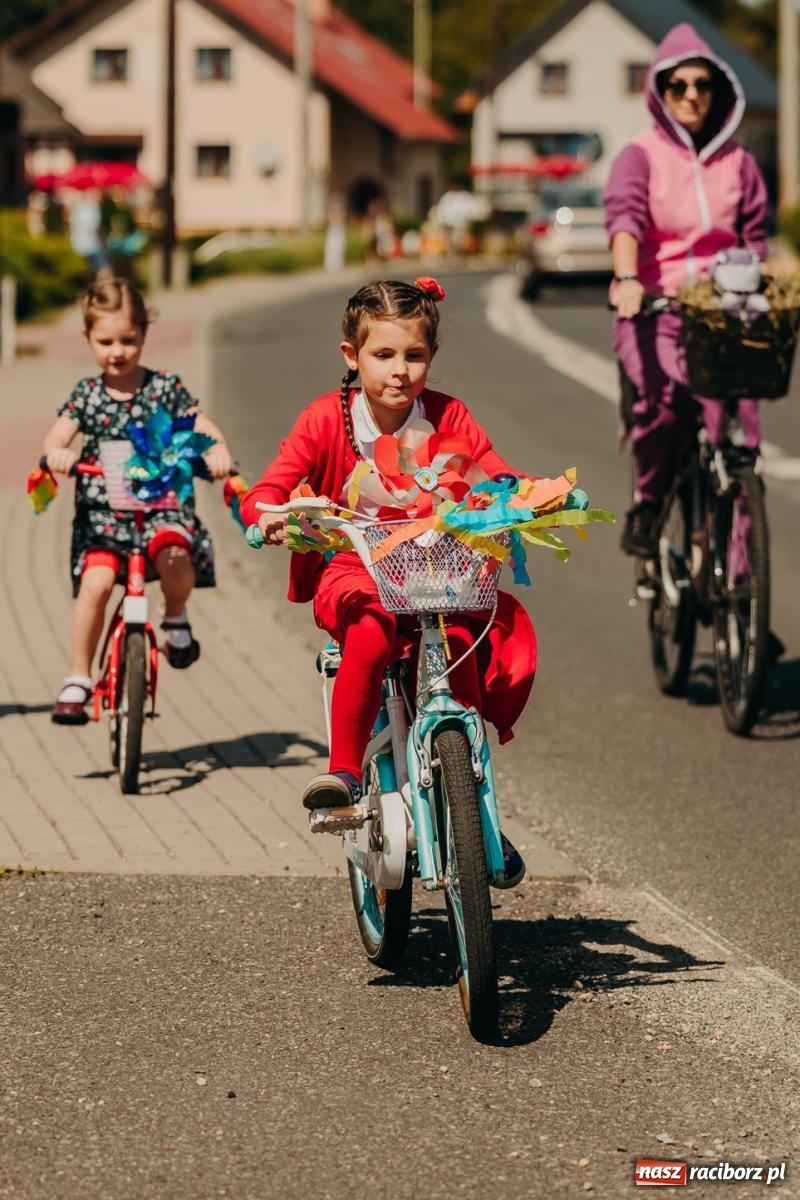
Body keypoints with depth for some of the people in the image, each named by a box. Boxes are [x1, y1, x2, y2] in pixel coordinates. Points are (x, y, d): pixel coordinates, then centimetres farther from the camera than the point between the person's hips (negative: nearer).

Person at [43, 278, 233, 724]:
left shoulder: (165, 388, 4)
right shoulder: (87, 394, 7)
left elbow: (204, 428, -3)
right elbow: (57, 436, -4)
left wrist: (218, 452, -27)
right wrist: (57, 453, -29)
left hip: (163, 505, -1)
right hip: (102, 509, 1)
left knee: (175, 558, -33)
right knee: (95, 582, -22)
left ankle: (176, 617, 1)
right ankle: (78, 680, -8)